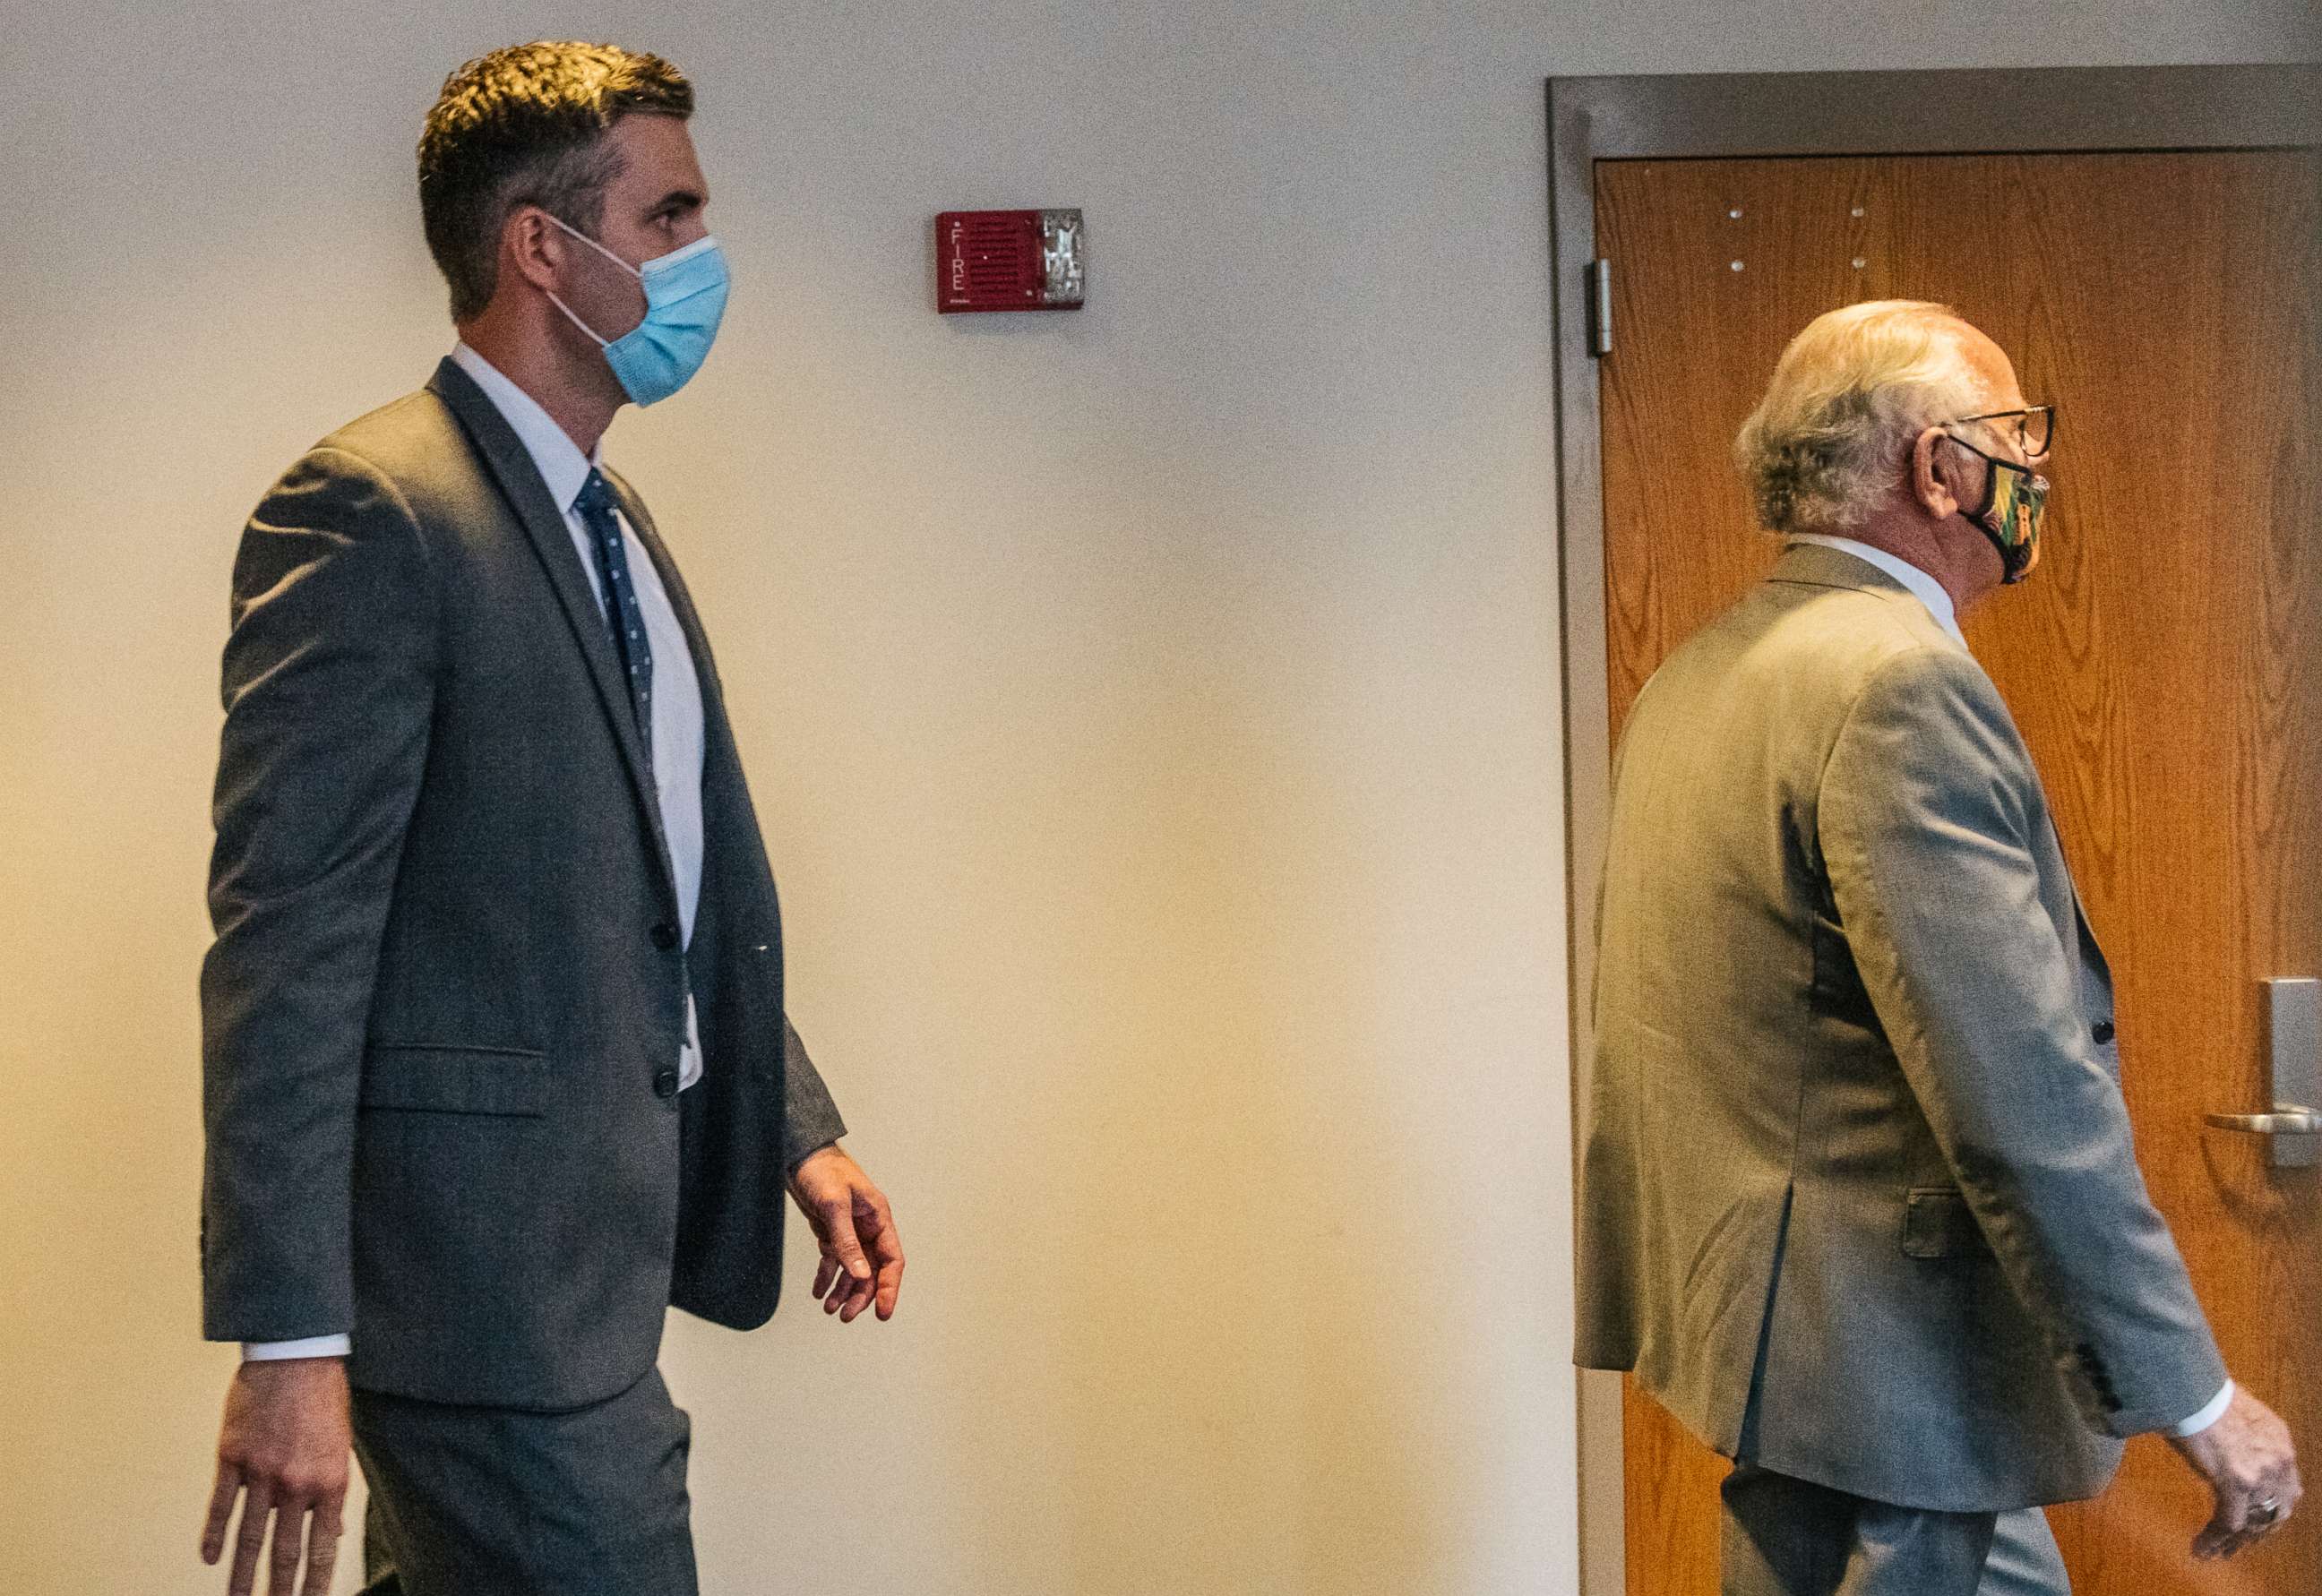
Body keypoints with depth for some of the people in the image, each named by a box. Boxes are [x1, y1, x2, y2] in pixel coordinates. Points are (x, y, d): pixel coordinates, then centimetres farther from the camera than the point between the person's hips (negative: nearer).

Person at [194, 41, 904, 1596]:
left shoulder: (609, 519, 16)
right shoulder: (368, 512, -15)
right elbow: (284, 946, -20)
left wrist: (797, 1127, 19)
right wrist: (289, 1340, -23)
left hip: (607, 1225, 10)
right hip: (487, 1265, -9)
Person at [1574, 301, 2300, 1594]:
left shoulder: (1697, 677, 12)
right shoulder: (1899, 683, -20)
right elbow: (2022, 1088, -24)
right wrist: (2195, 1395, -18)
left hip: (1750, 1297, 10)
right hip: (1882, 1356, -10)